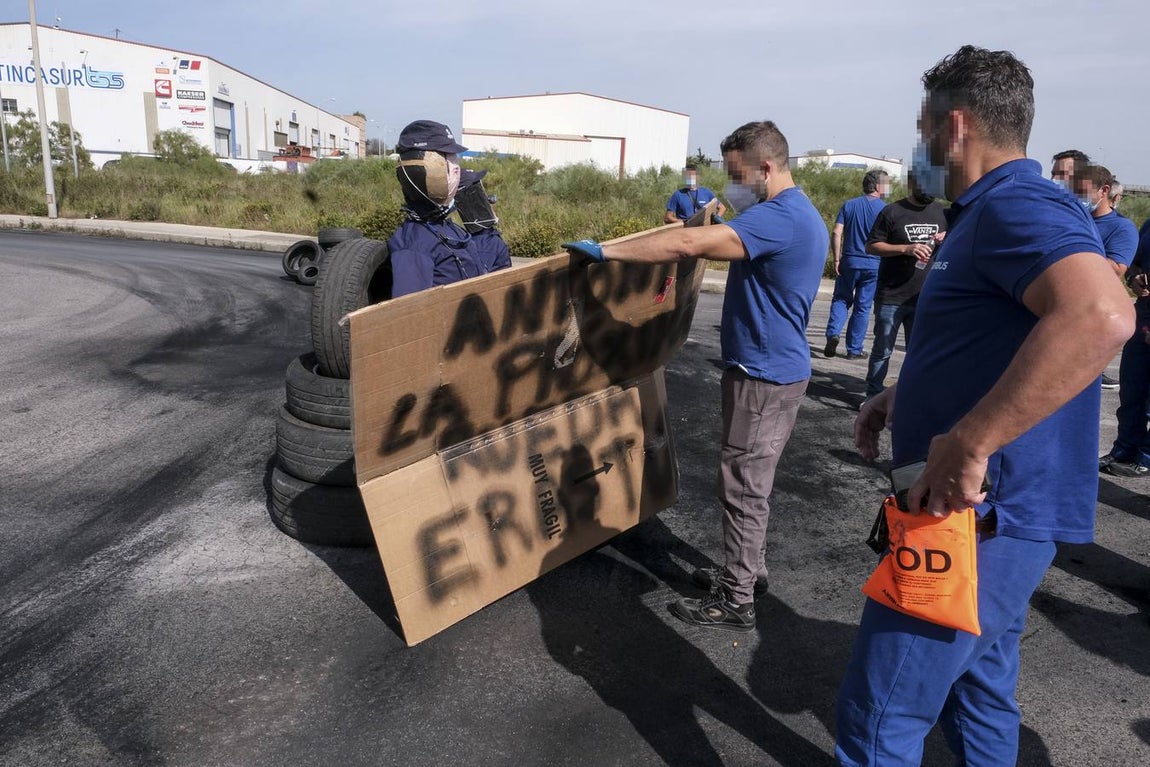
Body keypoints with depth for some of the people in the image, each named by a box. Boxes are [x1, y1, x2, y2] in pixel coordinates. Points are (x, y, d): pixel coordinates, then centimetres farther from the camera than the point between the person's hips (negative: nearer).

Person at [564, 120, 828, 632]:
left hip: (762, 376, -10)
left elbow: (688, 245, -31)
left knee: (743, 486, -1)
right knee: (751, 481, 20)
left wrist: (605, 251, -28)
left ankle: (735, 602, 11)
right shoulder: (802, 216, 12)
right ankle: (746, 570, 34)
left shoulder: (778, 217, -22)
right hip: (777, 367, 10)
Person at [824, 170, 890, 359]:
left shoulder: (849, 205, 3)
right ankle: (854, 349, 11)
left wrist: (837, 259, 0)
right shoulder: (884, 209, -4)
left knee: (841, 299, 15)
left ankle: (833, 333, -10)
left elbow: (836, 233, -5)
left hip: (849, 261, 2)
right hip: (873, 264, -1)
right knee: (862, 307, 6)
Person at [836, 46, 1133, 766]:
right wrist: (904, 396, 16)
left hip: (978, 514, -11)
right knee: (980, 686, 25)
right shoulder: (994, 210, 17)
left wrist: (967, 446, -35)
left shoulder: (1017, 205, -17)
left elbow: (1099, 316, -37)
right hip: (990, 512, 11)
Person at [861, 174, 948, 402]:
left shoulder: (942, 212, 10)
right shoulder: (893, 211, -4)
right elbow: (871, 246, -6)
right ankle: (873, 396, 16)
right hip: (891, 298, -4)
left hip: (925, 300, 4)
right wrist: (906, 249, -19)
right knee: (882, 349, 5)